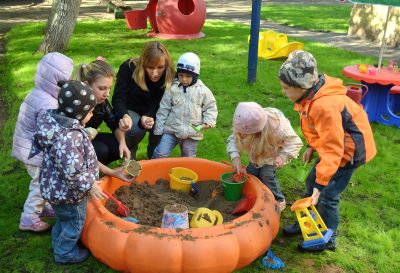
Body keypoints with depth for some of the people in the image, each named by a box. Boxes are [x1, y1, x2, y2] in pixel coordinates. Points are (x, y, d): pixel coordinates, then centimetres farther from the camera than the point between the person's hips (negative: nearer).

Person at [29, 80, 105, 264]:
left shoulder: (55, 120, -5)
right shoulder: (68, 138, -36)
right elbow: (72, 172, -34)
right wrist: (89, 186, -19)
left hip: (56, 187, 9)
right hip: (68, 192, -9)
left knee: (63, 219, 31)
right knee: (74, 223, 16)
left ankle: (58, 243, 53)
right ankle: (65, 253, 36)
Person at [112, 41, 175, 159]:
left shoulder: (168, 76, -17)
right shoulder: (128, 68, -22)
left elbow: (157, 105, -20)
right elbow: (118, 98, -23)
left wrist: (147, 118, -44)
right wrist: (124, 116, -47)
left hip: (152, 113, 3)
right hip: (129, 110, -2)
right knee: (136, 129, -34)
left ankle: (154, 154, 4)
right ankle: (129, 151, 1)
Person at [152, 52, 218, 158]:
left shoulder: (203, 90, -3)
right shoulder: (172, 88, -4)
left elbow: (211, 107, 7)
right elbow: (163, 109, 0)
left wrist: (208, 122, -9)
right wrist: (158, 129, 0)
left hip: (192, 132, 1)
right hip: (171, 129, 0)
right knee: (160, 154, -6)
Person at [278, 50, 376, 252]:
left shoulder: (324, 106, -37)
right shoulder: (312, 94, -8)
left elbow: (333, 150, -34)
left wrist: (320, 184, -33)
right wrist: (312, 147, 13)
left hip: (348, 150, -9)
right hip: (334, 143, 9)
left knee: (327, 195, -2)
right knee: (312, 184, 17)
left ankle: (328, 240, 19)